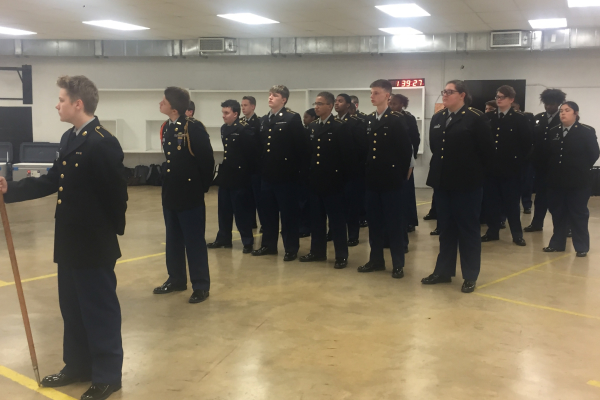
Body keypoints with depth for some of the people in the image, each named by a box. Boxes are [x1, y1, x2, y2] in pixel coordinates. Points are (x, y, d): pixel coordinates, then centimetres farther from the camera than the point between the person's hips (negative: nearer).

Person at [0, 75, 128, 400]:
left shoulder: (103, 143, -19)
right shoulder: (69, 138, 11)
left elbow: (116, 192, -19)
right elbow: (53, 181, 13)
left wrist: (110, 231, -10)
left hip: (94, 244, -9)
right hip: (69, 242, 9)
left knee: (100, 309, 3)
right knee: (72, 308, 18)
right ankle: (77, 366, 34)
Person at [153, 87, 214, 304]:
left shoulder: (193, 127, -15)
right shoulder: (166, 127, 9)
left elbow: (207, 160, -13)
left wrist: (202, 186, -6)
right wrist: (168, 183, 13)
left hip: (190, 194, -8)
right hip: (170, 193, 8)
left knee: (194, 241, -1)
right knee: (173, 240, 16)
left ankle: (201, 286, 8)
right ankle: (176, 279, 30)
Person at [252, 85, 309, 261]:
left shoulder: (292, 118, -8)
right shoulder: (263, 120, 13)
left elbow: (301, 146, -11)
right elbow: (260, 145, 15)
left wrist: (295, 167, -11)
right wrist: (261, 166, 9)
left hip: (285, 174, -6)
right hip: (267, 174, 6)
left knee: (288, 213, 2)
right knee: (268, 212, 13)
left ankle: (291, 249, 11)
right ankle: (269, 244, 26)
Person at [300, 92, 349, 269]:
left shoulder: (340, 127, -7)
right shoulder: (312, 126, 12)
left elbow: (345, 154, -9)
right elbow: (308, 152, 13)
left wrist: (341, 177, -11)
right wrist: (308, 174, 6)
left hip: (332, 180, -6)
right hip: (315, 180, 6)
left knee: (336, 219, 0)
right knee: (316, 218, 12)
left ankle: (341, 256, 8)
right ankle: (318, 251, 24)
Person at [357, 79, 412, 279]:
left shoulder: (397, 120, -7)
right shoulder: (368, 120, 10)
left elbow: (406, 150, -9)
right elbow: (366, 147, 12)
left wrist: (401, 175, -10)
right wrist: (366, 172, 7)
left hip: (390, 180, -6)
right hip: (372, 179, 6)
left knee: (394, 222, 1)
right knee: (374, 221, 11)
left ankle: (398, 264, 9)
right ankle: (376, 260, 22)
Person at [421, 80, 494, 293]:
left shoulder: (476, 118, -10)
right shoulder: (437, 118, 9)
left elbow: (487, 150, -9)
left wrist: (472, 168, 0)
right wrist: (442, 164, 12)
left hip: (466, 182, -6)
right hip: (442, 181, 6)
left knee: (468, 228, 4)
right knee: (446, 228, 13)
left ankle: (470, 277, 13)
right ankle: (443, 271, 23)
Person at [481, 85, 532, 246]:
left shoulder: (520, 119, -1)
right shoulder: (488, 117, 8)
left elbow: (527, 143, -2)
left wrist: (519, 161, -6)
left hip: (510, 167, -3)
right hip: (491, 166, 3)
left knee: (512, 202, 3)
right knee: (490, 201, 6)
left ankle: (517, 234, 12)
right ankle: (493, 231, 18)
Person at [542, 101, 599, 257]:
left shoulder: (587, 131, -4)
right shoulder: (553, 132, 9)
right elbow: (546, 153, 14)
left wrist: (581, 169, -5)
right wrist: (552, 169, 6)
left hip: (578, 181, -4)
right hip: (556, 180, 4)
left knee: (578, 214, 2)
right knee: (557, 214, 10)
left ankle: (582, 247, 10)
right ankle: (557, 243, 21)